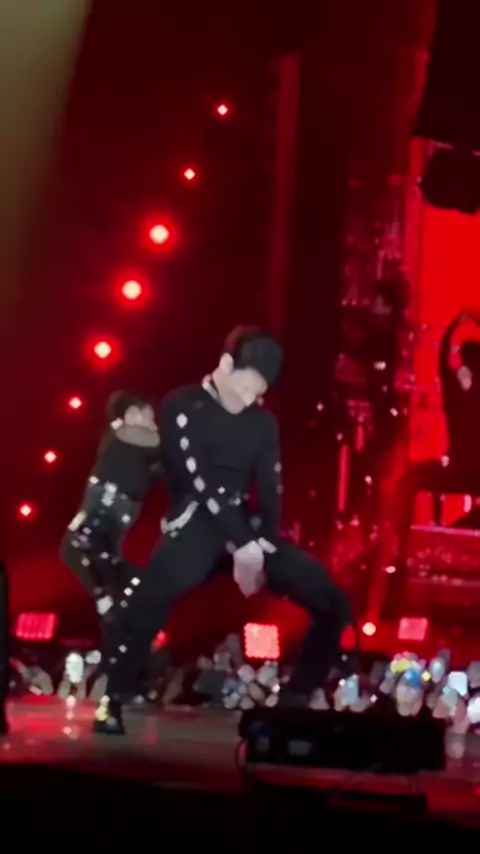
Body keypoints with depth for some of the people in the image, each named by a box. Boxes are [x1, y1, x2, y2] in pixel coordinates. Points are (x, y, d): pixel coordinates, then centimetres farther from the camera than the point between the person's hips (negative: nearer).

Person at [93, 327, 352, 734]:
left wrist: (259, 547, -10)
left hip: (248, 528, 6)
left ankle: (297, 702, 7)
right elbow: (198, 482, -12)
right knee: (153, 596, -38)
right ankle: (113, 702, -27)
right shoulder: (182, 408, -2)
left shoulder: (263, 422, 15)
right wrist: (242, 546, -18)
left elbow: (270, 492, 8)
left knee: (332, 601, -5)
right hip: (197, 524, -6)